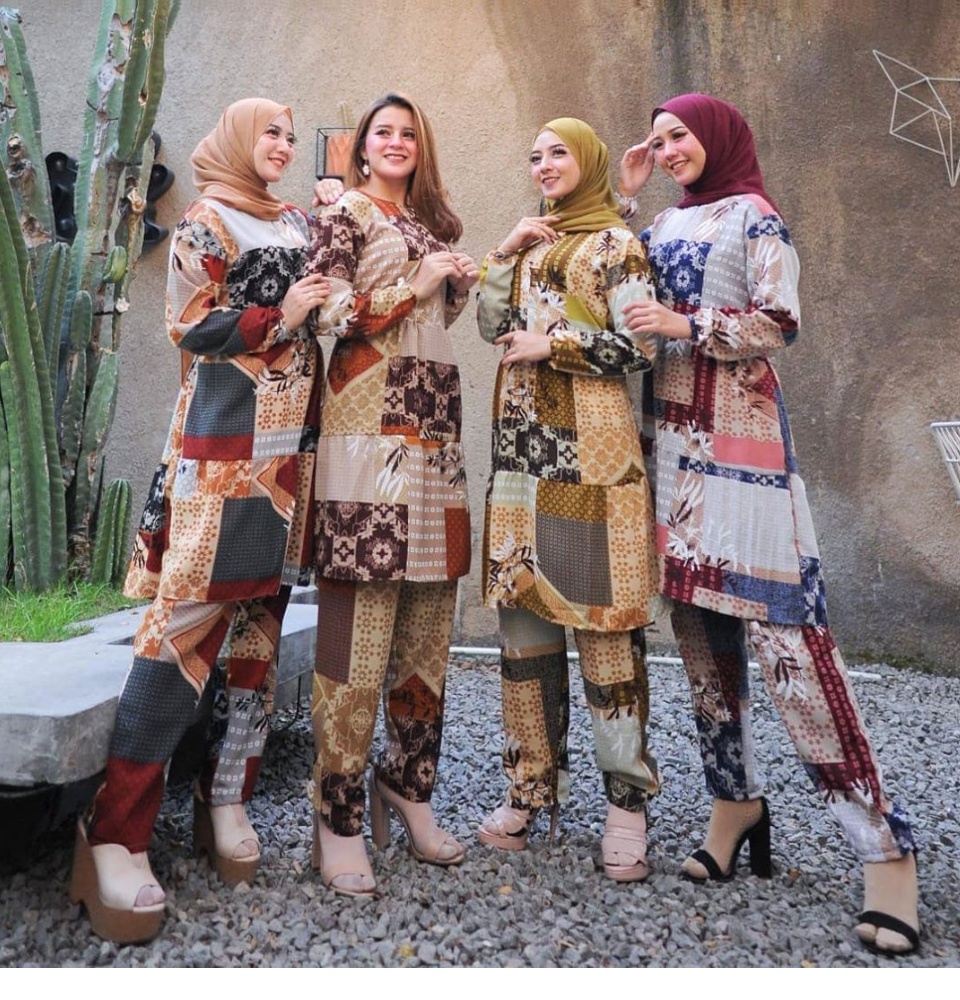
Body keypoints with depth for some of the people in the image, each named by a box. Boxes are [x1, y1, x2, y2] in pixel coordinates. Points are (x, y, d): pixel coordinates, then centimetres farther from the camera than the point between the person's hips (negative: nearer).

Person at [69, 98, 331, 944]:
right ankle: (117, 833, -5)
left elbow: (318, 311, 31)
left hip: (292, 437, 7)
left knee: (262, 610, 5)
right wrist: (278, 317, -9)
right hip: (226, 435, -7)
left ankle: (227, 799, 15)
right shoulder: (207, 220, 3)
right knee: (190, 611, -12)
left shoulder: (298, 223, 22)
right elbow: (189, 324, -7)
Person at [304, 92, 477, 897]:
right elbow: (332, 313, -6)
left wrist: (462, 281, 12)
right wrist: (420, 282, -2)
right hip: (371, 429, -7)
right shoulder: (345, 214, 8)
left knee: (428, 623, 6)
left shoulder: (429, 223, 26)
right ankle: (339, 822, 2)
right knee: (359, 626, -9)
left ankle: (408, 785, 20)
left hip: (435, 429, 7)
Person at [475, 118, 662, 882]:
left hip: (591, 450, -6)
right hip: (522, 447, 6)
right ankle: (532, 785, 17)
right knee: (523, 613, 5)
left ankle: (628, 798, 7)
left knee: (602, 615, -6)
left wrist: (552, 344, -7)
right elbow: (494, 328, 14)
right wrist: (505, 255, 5)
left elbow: (640, 346, -7)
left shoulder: (614, 242, 3)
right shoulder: (533, 242, 23)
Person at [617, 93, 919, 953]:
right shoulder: (664, 226, 21)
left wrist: (688, 323, -13)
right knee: (698, 628, 6)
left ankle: (884, 841, -3)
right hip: (673, 441, 7)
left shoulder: (754, 216, 2)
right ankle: (736, 796, 20)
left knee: (787, 632, -12)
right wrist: (619, 197, 17)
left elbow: (779, 321, -7)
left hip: (741, 442, -6)